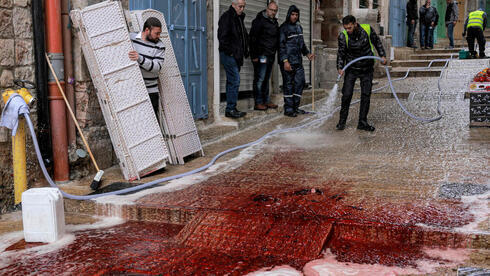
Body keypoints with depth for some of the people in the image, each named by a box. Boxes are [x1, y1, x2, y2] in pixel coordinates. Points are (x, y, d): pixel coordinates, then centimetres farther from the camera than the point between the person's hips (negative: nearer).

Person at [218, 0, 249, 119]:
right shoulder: (227, 17, -9)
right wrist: (229, 51, -16)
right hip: (229, 55, -9)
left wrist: (245, 51, 15)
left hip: (237, 56, 9)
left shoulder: (239, 18, 20)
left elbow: (244, 36, 26)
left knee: (232, 82, 10)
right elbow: (222, 36, -16)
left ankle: (231, 108, 15)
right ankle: (230, 109, -8)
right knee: (234, 81, -12)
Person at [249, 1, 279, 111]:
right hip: (261, 55, -8)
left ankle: (266, 101, 20)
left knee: (266, 79, 14)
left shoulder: (275, 22, 17)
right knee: (259, 79, -6)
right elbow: (253, 39, -14)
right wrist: (254, 55, -18)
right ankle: (258, 103, -3)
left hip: (271, 55, 8)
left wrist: (276, 51, 16)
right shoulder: (259, 21, -9)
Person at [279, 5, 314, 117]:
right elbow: (281, 45, -12)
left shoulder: (299, 27, 17)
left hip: (298, 61, 8)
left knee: (300, 83, 7)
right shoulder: (284, 27, -7)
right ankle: (288, 109, 1)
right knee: (288, 85, -4)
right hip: (288, 61, -8)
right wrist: (285, 61, -19)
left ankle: (295, 107, 17)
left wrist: (307, 53, 19)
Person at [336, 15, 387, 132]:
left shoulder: (368, 29, -12)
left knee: (366, 95, 2)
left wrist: (382, 55, 2)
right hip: (351, 69, -1)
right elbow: (341, 53, -9)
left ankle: (362, 122, 9)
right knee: (347, 95, -6)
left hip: (367, 69, 1)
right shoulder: (343, 36, -15)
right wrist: (340, 67, -23)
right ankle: (342, 121, 8)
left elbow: (377, 42, 5)